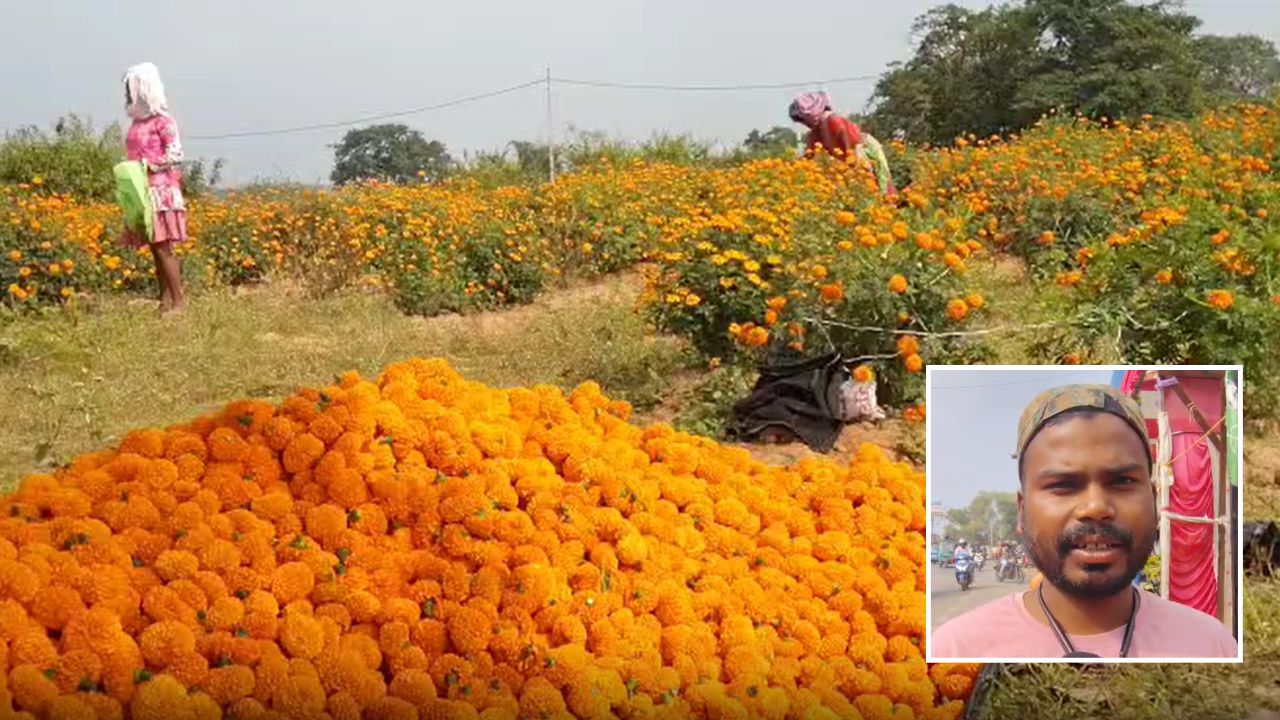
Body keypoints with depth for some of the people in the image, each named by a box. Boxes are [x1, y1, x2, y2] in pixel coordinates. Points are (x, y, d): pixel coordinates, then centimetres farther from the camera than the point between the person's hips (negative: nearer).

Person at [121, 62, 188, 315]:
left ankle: (178, 304, -7)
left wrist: (150, 166, -19)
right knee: (155, 250, 6)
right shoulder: (136, 122, 14)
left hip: (160, 192, -7)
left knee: (163, 247, -10)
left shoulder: (162, 121, -7)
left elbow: (175, 155, -12)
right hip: (141, 193, 7)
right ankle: (165, 303, 9)